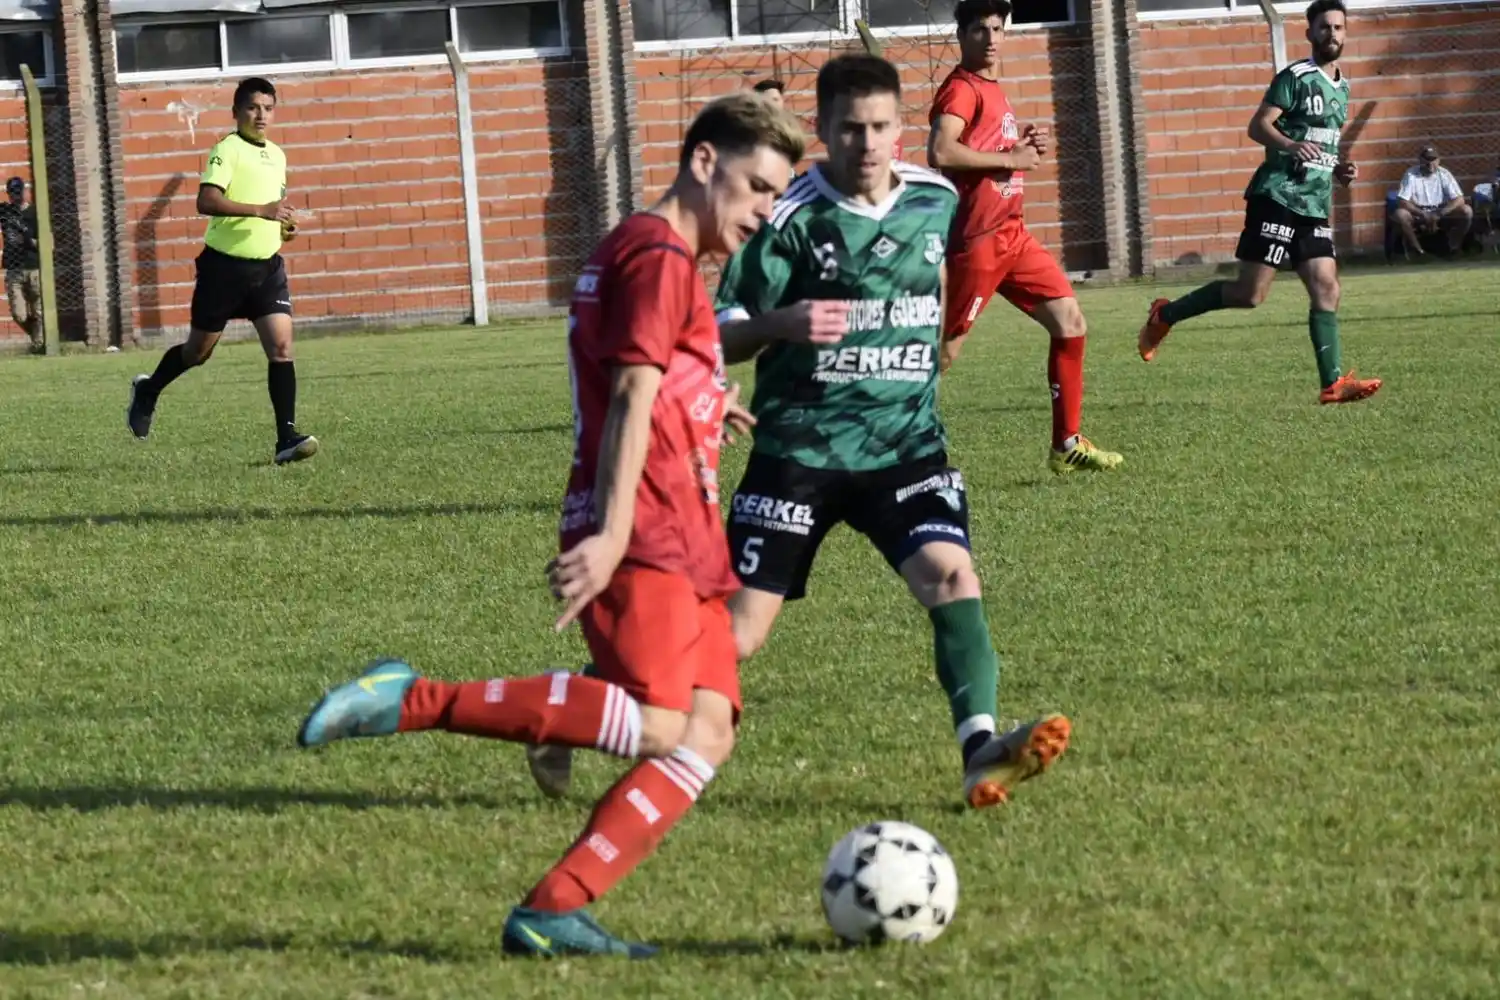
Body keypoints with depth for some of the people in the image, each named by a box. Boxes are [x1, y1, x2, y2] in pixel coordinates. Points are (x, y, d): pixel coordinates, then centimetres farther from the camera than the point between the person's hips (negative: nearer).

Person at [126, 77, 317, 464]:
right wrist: (260, 210, -33)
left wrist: (285, 224, 9)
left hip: (267, 265, 5)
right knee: (198, 351, 10)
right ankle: (148, 392, 38)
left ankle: (286, 438, -13)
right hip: (224, 265, -5)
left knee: (281, 346, -10)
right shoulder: (227, 150, -12)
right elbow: (207, 201, -26)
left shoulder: (277, 156, 12)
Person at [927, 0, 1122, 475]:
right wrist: (1010, 158, -20)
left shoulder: (992, 88, 15)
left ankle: (1066, 446, 13)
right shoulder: (961, 89, -14)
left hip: (1012, 235, 9)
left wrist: (1025, 139, 10)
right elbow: (940, 152, -29)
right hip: (976, 241, -9)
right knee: (945, 350, -5)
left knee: (1070, 324, 7)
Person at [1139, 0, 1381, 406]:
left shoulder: (1342, 87, 19)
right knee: (1250, 293, -8)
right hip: (1278, 198, -7)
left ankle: (1333, 383, -5)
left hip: (1315, 206, 7)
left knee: (1326, 291, -4)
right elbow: (1258, 126, -14)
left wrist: (1338, 170, 12)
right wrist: (1291, 145, -32)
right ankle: (1166, 315, 8)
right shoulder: (1295, 78, -7)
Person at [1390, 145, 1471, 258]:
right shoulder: (1411, 174, -12)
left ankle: (1453, 247, -7)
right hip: (1418, 214, -1)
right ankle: (1417, 249, -15)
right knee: (1399, 214, -33)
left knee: (1467, 211, -23)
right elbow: (1402, 202, -18)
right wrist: (1423, 215, -29)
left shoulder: (1444, 174, -8)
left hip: (1441, 215, 1)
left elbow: (1459, 200, -14)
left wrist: (1439, 214, -26)